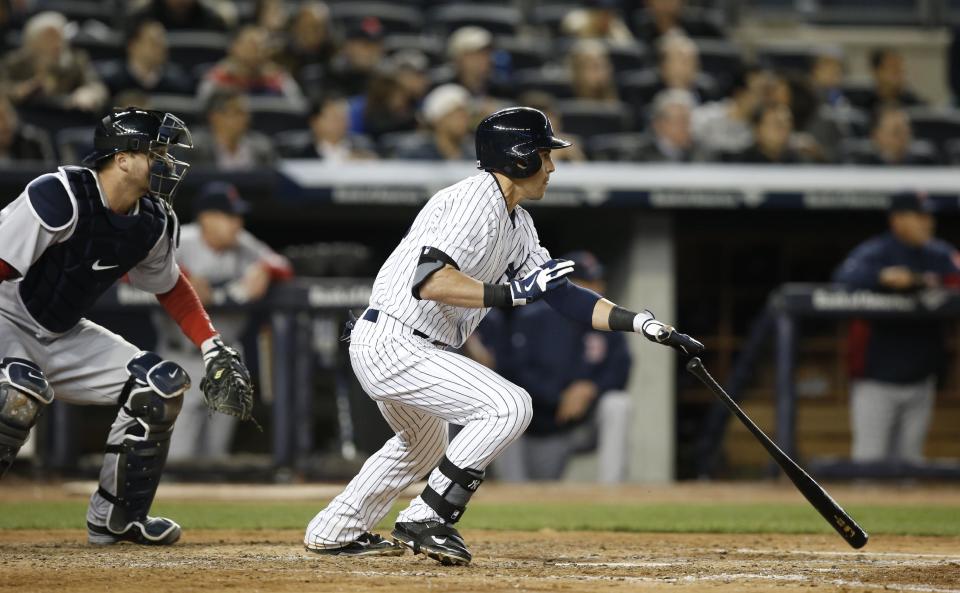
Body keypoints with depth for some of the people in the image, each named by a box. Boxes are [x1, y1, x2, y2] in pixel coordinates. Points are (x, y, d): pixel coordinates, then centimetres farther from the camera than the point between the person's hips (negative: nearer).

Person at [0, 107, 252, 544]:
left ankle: (116, 518, 12)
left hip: (63, 336, 8)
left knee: (162, 385, 1)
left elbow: (169, 285, 17)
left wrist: (214, 351, 9)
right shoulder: (59, 197, -27)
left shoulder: (152, 221, -2)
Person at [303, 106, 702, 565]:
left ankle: (333, 532, 37)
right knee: (509, 407, -16)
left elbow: (564, 296, 13)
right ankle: (425, 521, -12)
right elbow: (429, 282, -28)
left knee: (424, 444, 31)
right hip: (392, 343, -11)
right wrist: (512, 293, -27)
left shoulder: (517, 225, 14)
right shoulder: (475, 201, -17)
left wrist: (643, 324, 4)